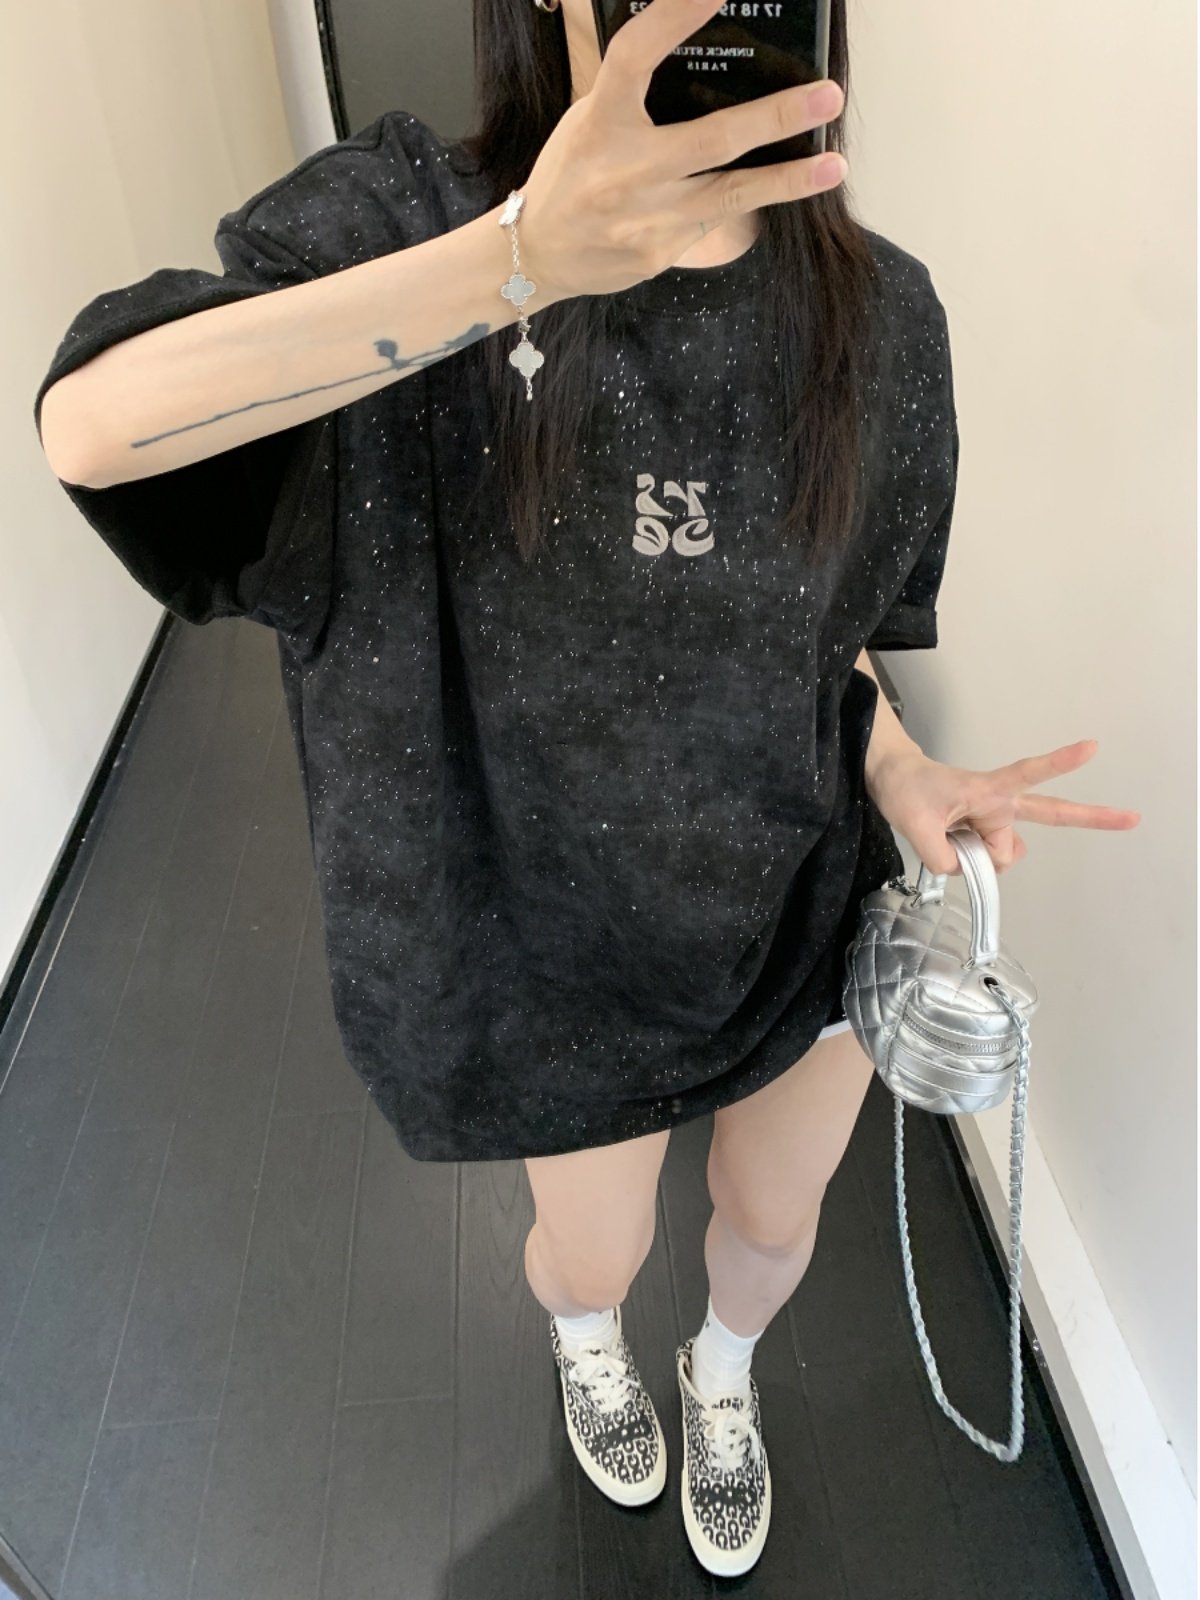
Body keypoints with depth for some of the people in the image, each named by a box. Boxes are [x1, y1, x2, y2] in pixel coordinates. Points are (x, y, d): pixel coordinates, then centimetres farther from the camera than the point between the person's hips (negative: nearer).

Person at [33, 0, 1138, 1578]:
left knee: (775, 1219, 25)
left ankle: (725, 1378, 64)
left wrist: (898, 769, -15)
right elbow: (88, 428, -33)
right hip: (565, 920, -2)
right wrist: (523, 260, -43)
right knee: (598, 1248, 23)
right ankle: (587, 1342, 65)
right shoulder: (415, 219, -17)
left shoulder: (879, 314, -8)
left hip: (807, 889, 3)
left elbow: (827, 616, 5)